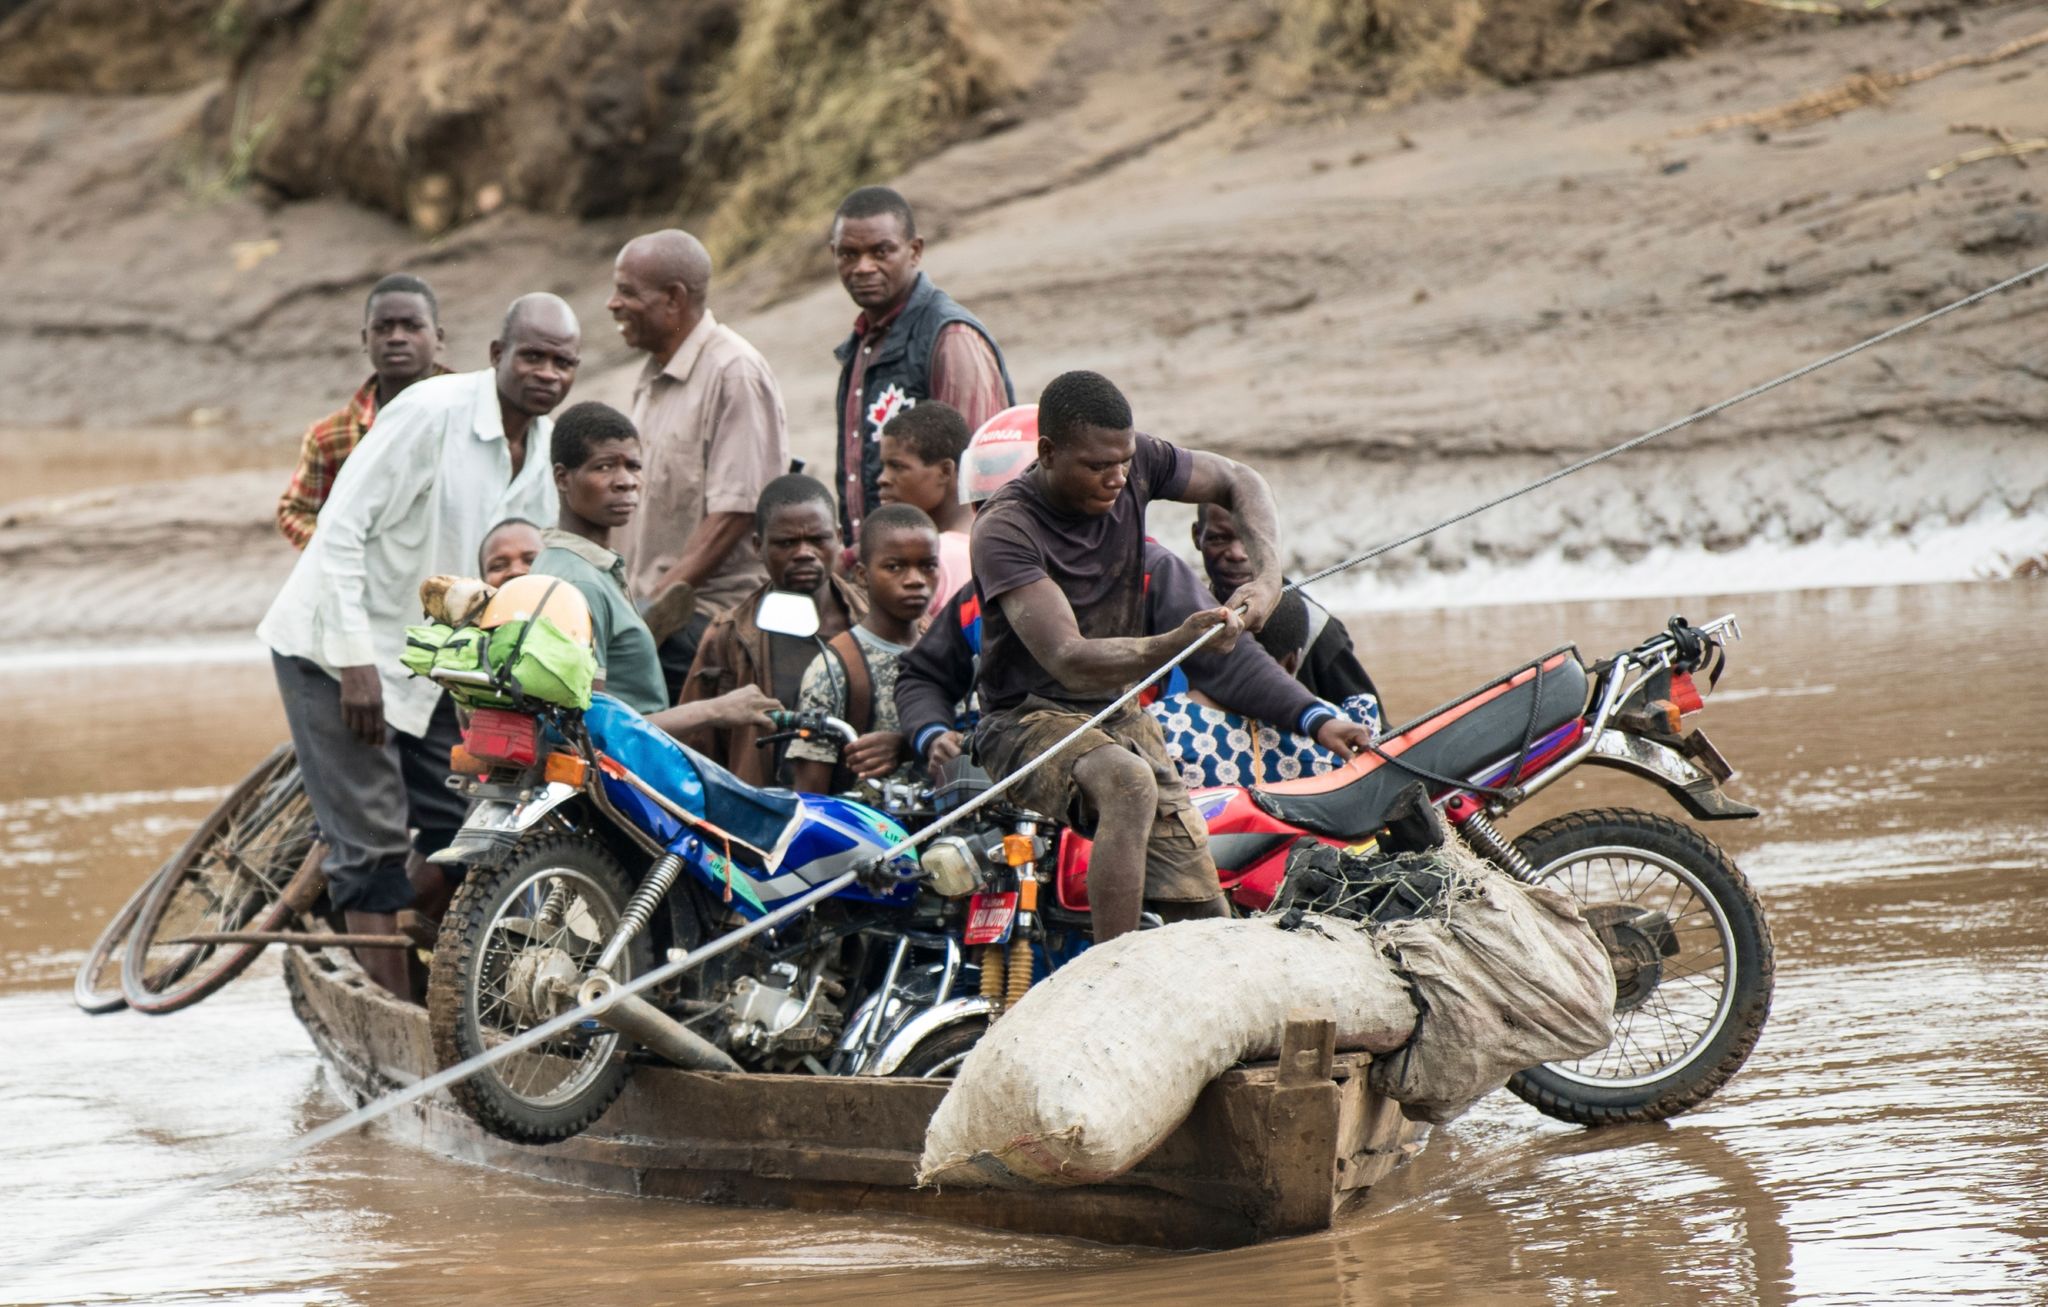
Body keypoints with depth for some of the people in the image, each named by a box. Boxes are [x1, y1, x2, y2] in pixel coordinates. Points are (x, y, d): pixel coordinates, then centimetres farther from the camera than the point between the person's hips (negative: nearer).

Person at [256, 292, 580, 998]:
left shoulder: (548, 449, 3)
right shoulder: (431, 411, -20)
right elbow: (341, 529, -22)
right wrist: (356, 660, -25)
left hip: (427, 660, 8)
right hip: (338, 648, -8)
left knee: (464, 833, 7)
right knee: (374, 846, -9)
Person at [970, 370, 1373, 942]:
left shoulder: (1134, 463, -3)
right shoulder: (1005, 529, -21)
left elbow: (1239, 482, 12)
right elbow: (1067, 660, -29)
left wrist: (1267, 575, -7)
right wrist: (1175, 645, -44)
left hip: (1120, 716, 7)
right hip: (1029, 719, -6)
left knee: (1208, 917, -7)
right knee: (1129, 783, -40)